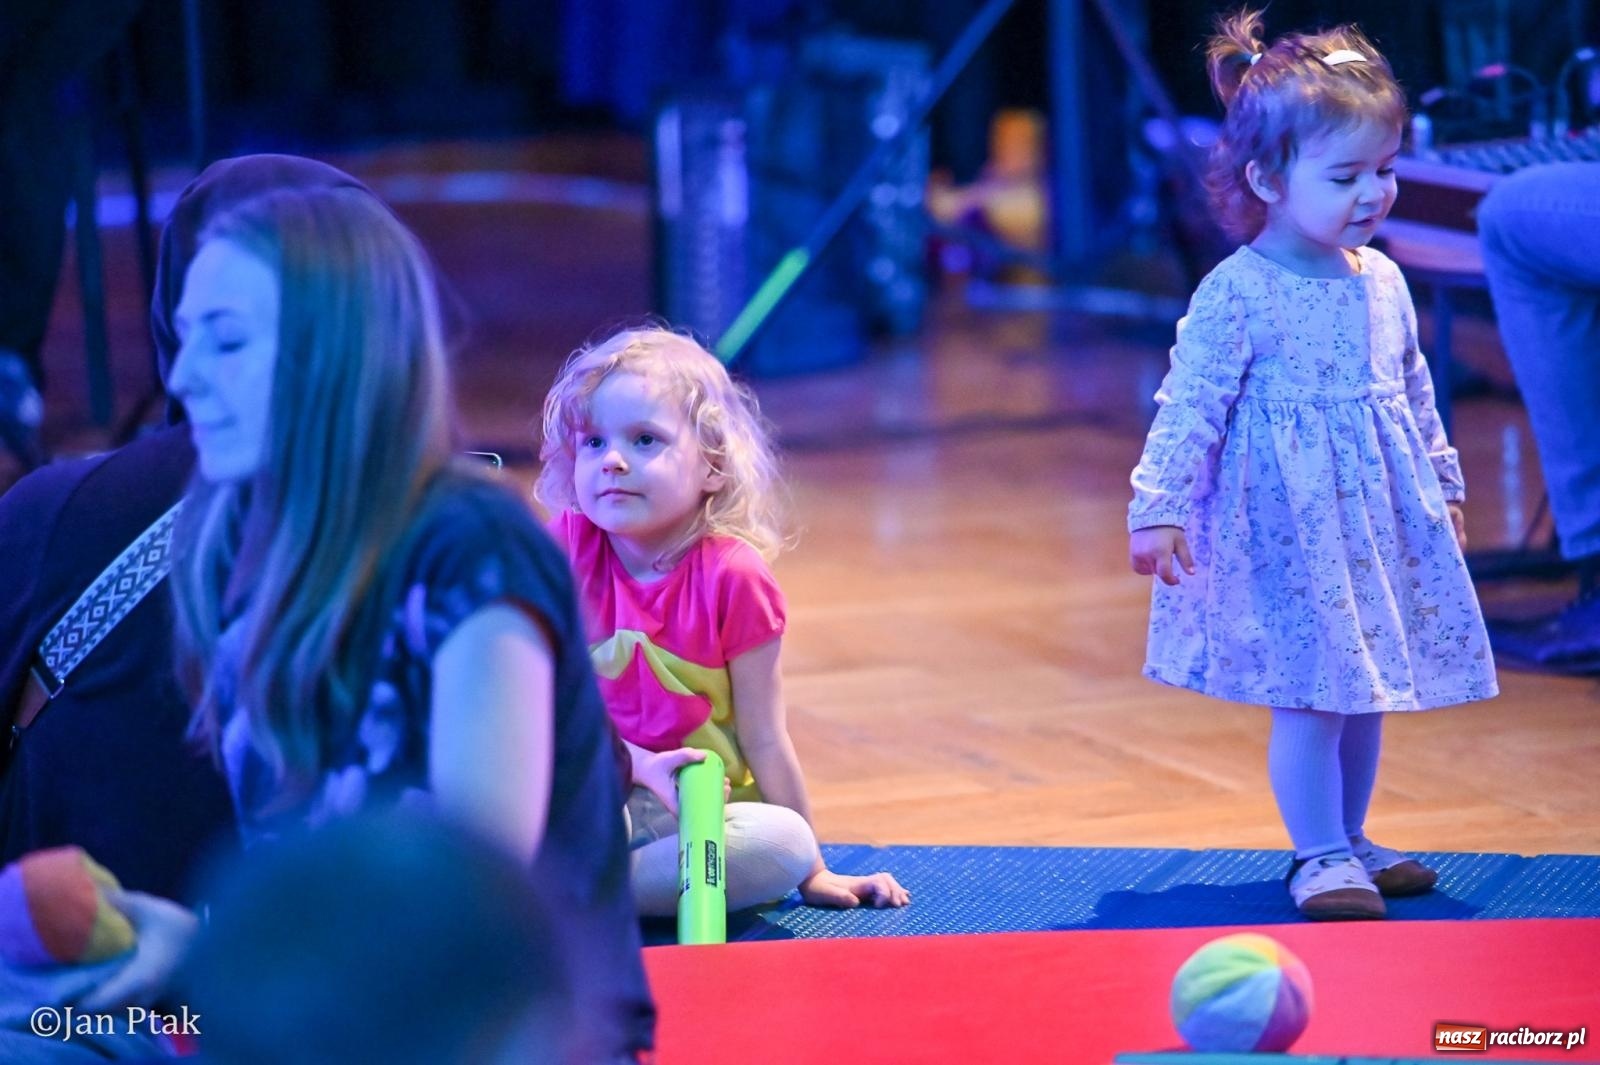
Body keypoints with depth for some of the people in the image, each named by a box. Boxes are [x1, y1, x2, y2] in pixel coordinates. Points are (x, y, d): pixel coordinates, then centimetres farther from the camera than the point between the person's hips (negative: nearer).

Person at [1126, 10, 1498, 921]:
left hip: (1379, 514, 7)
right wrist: (1159, 508, -21)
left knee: (1367, 687, 14)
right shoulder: (1238, 295, -15)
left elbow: (1415, 393, 18)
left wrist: (1443, 486, 23)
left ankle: (1349, 839, 27)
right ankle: (1320, 856, 5)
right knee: (1310, 693, -7)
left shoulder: (1382, 281, 6)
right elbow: (1190, 405, -16)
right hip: (1287, 520, -7)